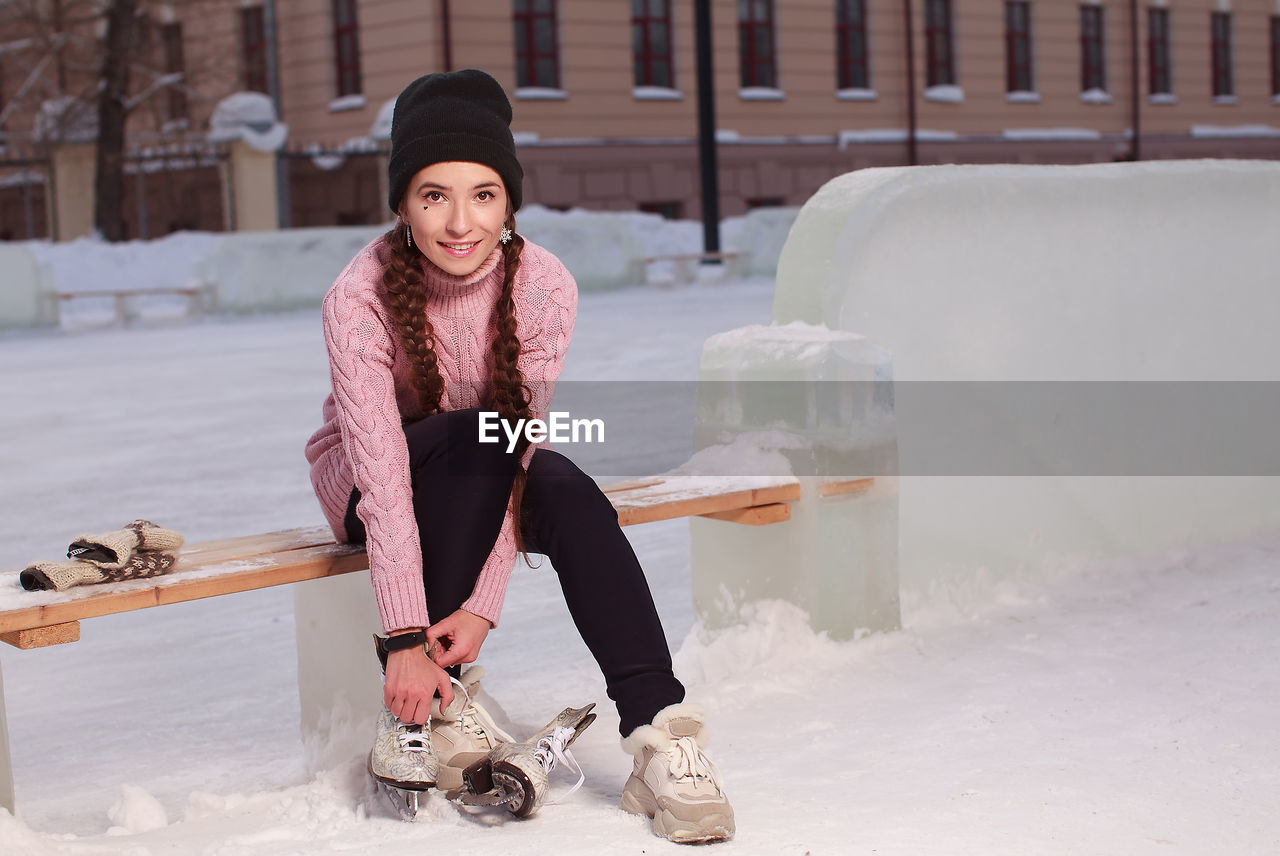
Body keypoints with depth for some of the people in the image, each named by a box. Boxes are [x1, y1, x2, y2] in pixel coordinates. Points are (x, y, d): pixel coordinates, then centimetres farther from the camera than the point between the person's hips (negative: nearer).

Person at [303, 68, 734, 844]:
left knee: (567, 490, -31)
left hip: (482, 479, 2)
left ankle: (659, 736, -36)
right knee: (473, 438, -34)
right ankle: (419, 710, -27)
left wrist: (482, 606, -31)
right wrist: (406, 637, -37)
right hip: (362, 484, -2)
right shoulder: (362, 297, -27)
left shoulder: (544, 286, -21)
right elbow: (382, 470, -32)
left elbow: (524, 445, -23)